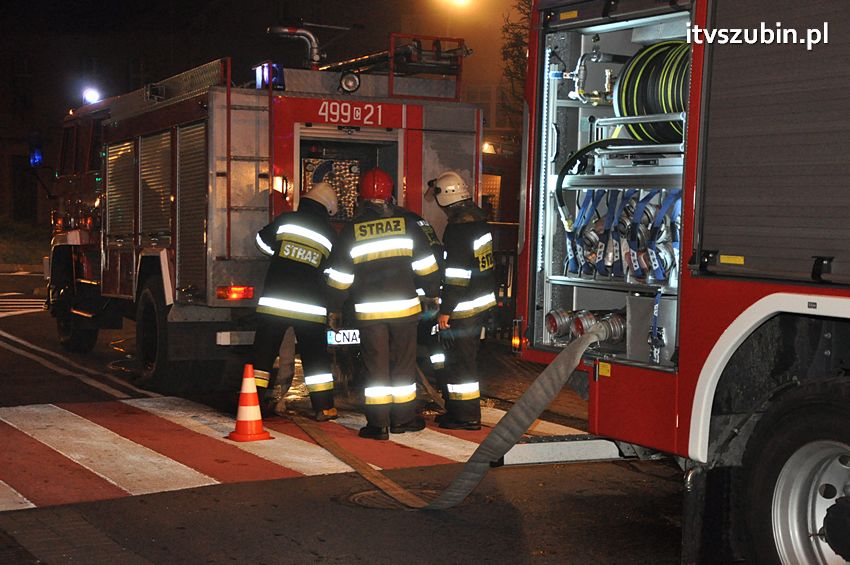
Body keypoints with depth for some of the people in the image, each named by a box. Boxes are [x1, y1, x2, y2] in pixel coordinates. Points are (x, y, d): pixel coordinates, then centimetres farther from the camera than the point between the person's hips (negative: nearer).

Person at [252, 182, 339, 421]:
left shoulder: (286, 220, 0)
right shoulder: (330, 235, 4)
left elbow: (263, 241, 16)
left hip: (274, 301, 0)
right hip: (310, 307, 0)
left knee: (263, 354, 8)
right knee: (316, 356, 11)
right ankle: (324, 408, 11)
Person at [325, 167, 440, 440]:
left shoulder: (351, 231, -2)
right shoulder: (406, 223, -1)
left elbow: (339, 278, 2)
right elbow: (425, 265, 4)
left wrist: (333, 307, 15)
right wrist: (433, 292, 18)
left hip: (369, 311, -1)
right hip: (404, 307, 1)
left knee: (375, 367, 5)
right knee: (403, 364, 12)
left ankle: (378, 424, 4)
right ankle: (403, 418, 20)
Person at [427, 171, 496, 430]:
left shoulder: (458, 227, -20)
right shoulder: (477, 218, 10)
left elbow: (457, 274, -22)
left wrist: (446, 310, -17)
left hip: (463, 307, -10)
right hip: (483, 299, 10)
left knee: (460, 360, -2)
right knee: (463, 358, 18)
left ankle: (467, 416, 4)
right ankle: (457, 409, 27)